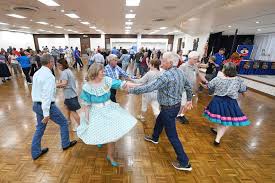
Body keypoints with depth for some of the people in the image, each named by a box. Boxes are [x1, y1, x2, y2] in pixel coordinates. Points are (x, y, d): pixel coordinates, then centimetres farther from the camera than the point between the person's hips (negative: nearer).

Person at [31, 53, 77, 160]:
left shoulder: (37, 73, 6)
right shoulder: (49, 76, -22)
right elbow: (47, 96, -26)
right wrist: (46, 114, -24)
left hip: (36, 105, 9)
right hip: (47, 105, -9)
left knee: (40, 128, 21)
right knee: (63, 122, 12)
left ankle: (36, 152, 34)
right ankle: (66, 144, 30)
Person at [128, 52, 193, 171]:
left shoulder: (167, 75, -27)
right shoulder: (180, 72, 1)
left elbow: (149, 87, -29)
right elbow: (188, 87, 13)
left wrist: (131, 90, -19)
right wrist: (189, 99, 28)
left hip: (168, 108, -9)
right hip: (176, 105, 9)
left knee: (172, 135, 5)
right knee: (159, 121, 30)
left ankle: (184, 162, 19)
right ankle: (154, 138, 56)